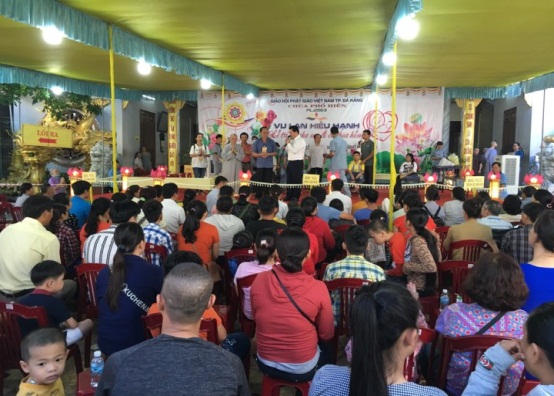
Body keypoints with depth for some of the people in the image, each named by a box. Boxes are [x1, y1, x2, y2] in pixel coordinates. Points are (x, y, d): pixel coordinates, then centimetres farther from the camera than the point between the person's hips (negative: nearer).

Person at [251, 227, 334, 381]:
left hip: (266, 364, 3)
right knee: (326, 350, 32)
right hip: (303, 369, -2)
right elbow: (327, 334, -8)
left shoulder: (259, 281, -16)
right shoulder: (318, 288, -24)